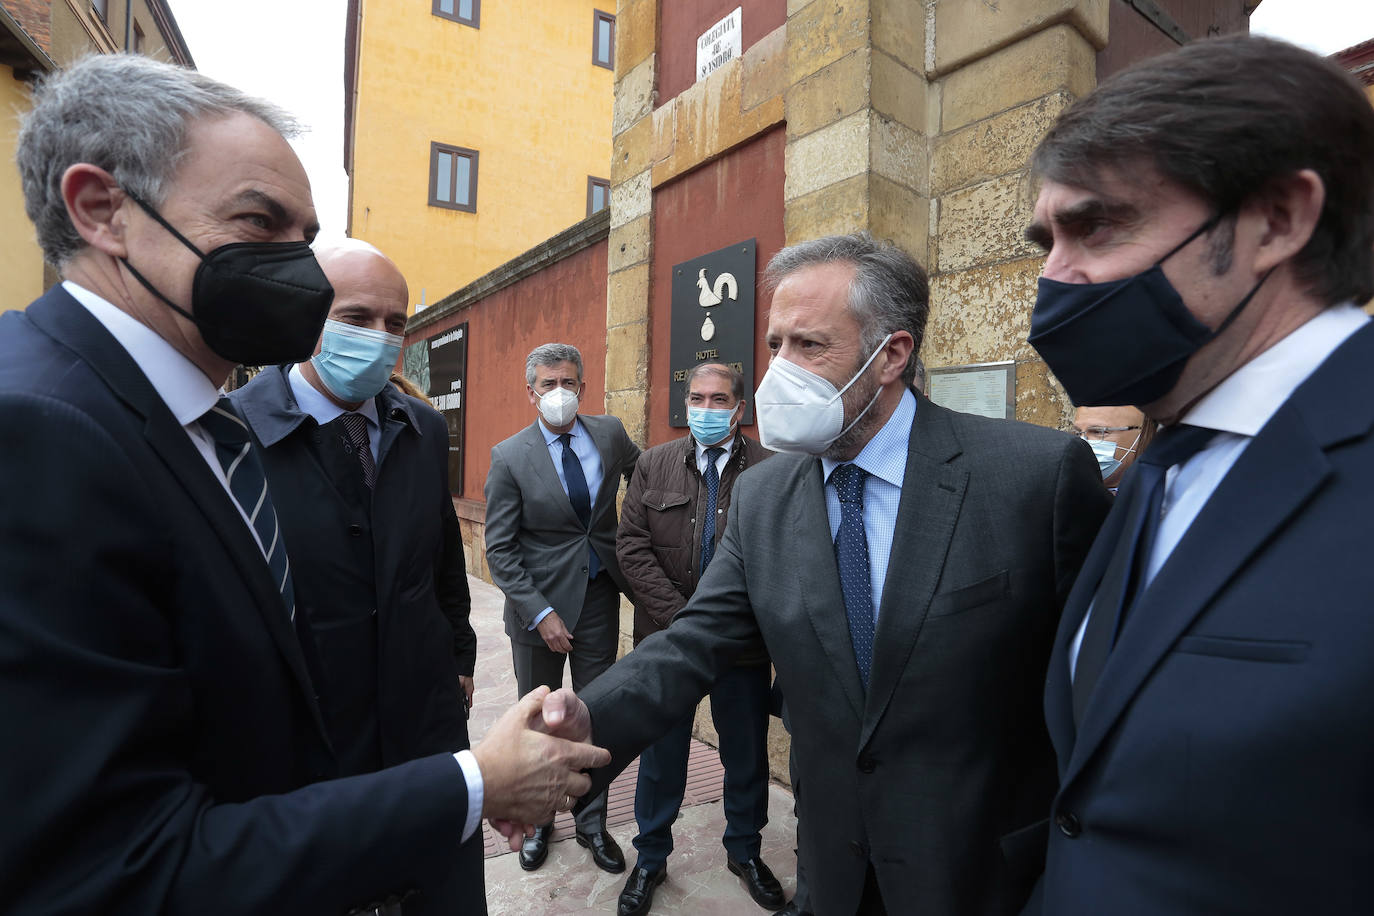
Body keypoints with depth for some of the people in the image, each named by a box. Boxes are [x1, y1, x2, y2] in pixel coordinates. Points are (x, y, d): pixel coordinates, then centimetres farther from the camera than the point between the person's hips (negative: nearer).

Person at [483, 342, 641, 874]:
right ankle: (537, 820, 40)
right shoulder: (509, 457, -11)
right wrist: (541, 613, -17)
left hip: (600, 597, 2)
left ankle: (592, 823, 35)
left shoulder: (610, 434, -3)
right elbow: (499, 550, -11)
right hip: (540, 604, -2)